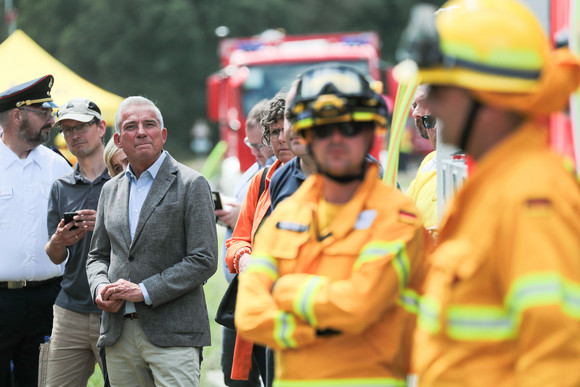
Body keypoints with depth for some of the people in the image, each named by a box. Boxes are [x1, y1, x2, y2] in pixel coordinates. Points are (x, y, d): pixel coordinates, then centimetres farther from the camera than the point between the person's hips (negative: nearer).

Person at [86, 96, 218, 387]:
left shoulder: (191, 185, -3)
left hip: (172, 333, -5)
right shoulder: (110, 190, 16)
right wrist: (100, 287, -1)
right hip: (119, 335, 5)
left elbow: (204, 260, -9)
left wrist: (144, 291, -14)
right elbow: (98, 256, 23)